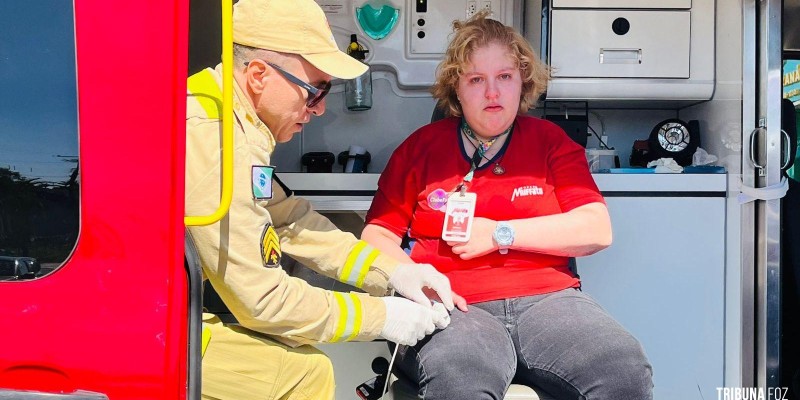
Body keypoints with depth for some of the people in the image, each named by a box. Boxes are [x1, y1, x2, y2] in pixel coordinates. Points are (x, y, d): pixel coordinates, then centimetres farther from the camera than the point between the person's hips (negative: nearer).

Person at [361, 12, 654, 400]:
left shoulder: (549, 140, 14)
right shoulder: (421, 146, 13)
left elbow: (597, 230, 4)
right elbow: (377, 236, 11)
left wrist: (501, 234, -4)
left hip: (547, 298, 2)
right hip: (455, 306, -1)